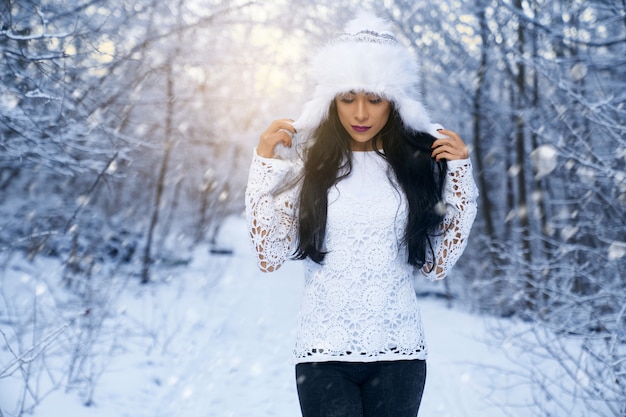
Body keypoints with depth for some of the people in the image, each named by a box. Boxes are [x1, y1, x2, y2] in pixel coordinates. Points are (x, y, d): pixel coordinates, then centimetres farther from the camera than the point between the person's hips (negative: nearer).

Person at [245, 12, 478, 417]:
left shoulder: (418, 163, 2)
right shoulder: (307, 161, -1)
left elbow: (437, 264, 2)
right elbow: (271, 256, -4)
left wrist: (460, 173, -2)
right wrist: (265, 161, -8)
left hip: (399, 356, 2)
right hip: (324, 355, -1)